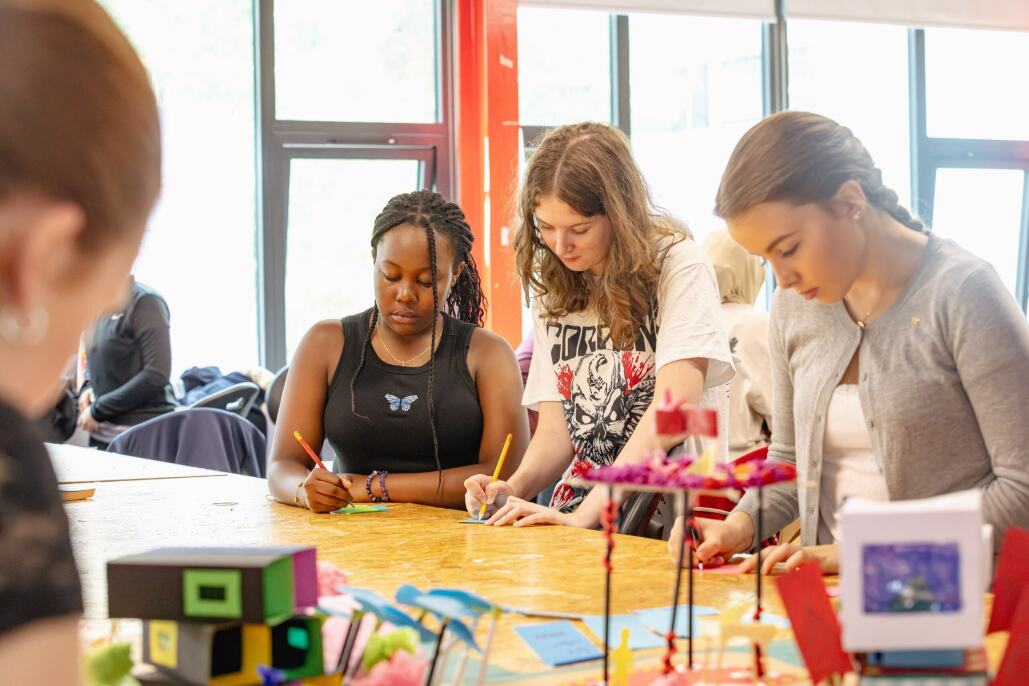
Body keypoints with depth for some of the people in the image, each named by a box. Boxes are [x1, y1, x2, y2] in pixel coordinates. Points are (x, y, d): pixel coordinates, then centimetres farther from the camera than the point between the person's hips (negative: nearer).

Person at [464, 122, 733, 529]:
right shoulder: (552, 292, 13)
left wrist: (586, 515, -22)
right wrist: (514, 489, -12)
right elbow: (556, 430, 9)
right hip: (577, 516, 5)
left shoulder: (677, 266, -5)